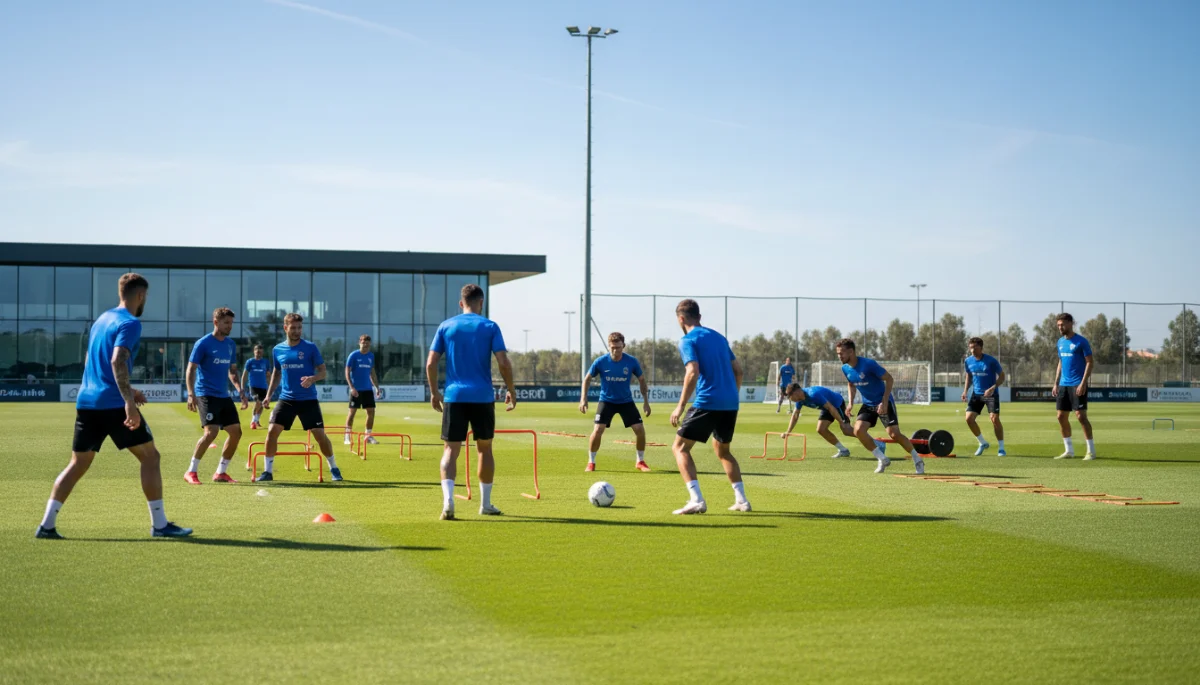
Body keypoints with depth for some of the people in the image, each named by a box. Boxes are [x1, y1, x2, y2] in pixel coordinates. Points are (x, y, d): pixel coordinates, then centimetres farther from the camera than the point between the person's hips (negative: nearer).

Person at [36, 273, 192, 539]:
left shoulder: (101, 320, 19)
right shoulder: (130, 323, -8)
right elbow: (118, 362, -23)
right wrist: (129, 402, -29)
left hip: (86, 402, 8)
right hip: (114, 404, -8)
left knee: (78, 463, 12)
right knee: (150, 456, 1)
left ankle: (47, 525, 5)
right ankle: (159, 524, 0)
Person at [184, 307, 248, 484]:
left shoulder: (231, 344, 10)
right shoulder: (203, 343, -10)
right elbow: (191, 370, -11)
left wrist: (240, 390, 10)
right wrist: (191, 394, -21)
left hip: (224, 396, 7)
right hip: (206, 395, -7)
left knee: (236, 431, 2)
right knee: (211, 431, -20)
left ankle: (221, 472, 14)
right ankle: (191, 471, -7)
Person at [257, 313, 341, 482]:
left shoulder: (310, 348, -5)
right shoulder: (278, 350, 5)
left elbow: (323, 372, -4)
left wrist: (312, 378, -26)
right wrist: (268, 395, 12)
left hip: (308, 400, -2)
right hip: (286, 399, 2)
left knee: (320, 434, -3)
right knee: (272, 431, -11)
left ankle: (334, 469, 17)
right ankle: (268, 471, 3)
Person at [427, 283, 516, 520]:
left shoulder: (446, 326, 6)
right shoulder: (490, 327, 1)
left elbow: (431, 363, 2)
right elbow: (503, 363, -7)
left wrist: (434, 392, 13)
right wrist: (511, 390, 6)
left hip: (454, 397, 1)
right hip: (483, 398, -1)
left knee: (450, 450, 0)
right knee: (485, 449, 15)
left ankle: (448, 500, -21)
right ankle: (485, 504, 21)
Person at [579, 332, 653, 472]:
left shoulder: (632, 361, -14)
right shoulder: (601, 362, -17)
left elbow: (642, 380, 1)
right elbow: (587, 379, -3)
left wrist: (646, 401, -2)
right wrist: (583, 399, -12)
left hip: (626, 401, 1)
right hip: (606, 401, -1)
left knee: (640, 429, -9)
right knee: (597, 430, -16)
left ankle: (640, 461, 12)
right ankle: (591, 462, 3)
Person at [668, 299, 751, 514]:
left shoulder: (688, 341, -3)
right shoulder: (718, 337, 19)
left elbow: (693, 373, -17)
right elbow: (738, 370, 19)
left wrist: (680, 406, -14)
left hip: (707, 403, -7)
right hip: (730, 403, 7)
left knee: (680, 447, 2)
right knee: (722, 450, 25)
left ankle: (696, 500, -13)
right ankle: (741, 500, 16)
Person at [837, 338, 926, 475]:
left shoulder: (868, 364, -24)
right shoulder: (845, 368, -4)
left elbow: (889, 379, -17)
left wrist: (884, 402, -22)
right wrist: (850, 402, 1)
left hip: (884, 402, -6)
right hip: (868, 405, 6)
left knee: (894, 434, -14)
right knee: (858, 430, -16)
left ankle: (917, 459, 10)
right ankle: (883, 459, 0)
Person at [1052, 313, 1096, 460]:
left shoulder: (1081, 341, -8)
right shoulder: (1061, 342, 13)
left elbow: (1089, 363, -10)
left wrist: (1083, 383, -19)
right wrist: (1056, 383, 14)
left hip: (1077, 385, -7)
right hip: (1064, 385, 7)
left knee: (1081, 416, -10)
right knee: (1062, 417, 5)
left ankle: (1091, 450, -3)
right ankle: (1069, 451, 13)